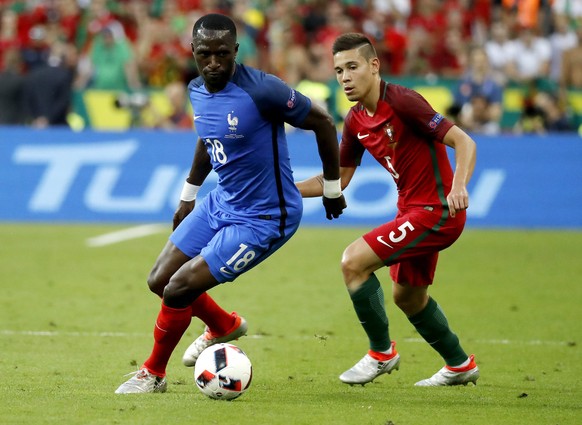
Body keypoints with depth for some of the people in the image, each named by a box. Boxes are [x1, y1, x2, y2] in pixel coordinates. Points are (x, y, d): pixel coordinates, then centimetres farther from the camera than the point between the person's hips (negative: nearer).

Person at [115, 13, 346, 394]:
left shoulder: (260, 90, -26)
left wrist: (332, 188, -6)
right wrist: (188, 195, 25)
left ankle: (153, 374, 14)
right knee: (159, 281, 10)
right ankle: (225, 326, 40)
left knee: (178, 290, -12)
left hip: (262, 219, -8)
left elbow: (322, 122, -15)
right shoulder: (197, 91, -2)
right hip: (220, 203, 8)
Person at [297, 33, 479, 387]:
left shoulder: (402, 102, -20)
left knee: (354, 261, -16)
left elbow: (463, 142, -23)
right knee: (408, 295, 23)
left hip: (436, 210, -10)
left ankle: (382, 353, 1)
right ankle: (460, 365, 41)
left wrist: (458, 185, -40)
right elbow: (338, 179, 14)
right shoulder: (356, 120, 5)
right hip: (413, 210, 10)